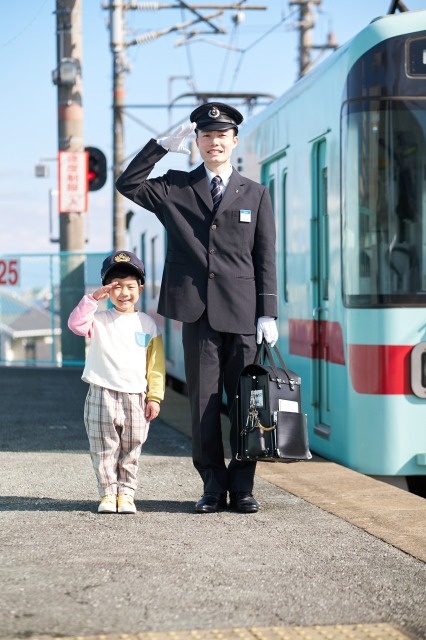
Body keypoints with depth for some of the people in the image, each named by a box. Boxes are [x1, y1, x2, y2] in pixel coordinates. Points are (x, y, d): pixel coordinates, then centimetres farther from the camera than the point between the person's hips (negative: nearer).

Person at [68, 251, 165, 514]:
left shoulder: (148, 324, 6)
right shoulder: (99, 319, 2)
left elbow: (155, 364, 6)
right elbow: (76, 324, -19)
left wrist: (154, 397, 2)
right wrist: (93, 299, -25)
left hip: (136, 397, 1)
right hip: (103, 395, -1)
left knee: (131, 451, 7)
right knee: (104, 449, 2)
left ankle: (126, 493, 15)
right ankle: (108, 493, 10)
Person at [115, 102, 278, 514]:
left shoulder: (255, 195, 12)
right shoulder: (175, 188, 11)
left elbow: (265, 259, 8)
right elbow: (128, 184, -3)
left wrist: (268, 313, 0)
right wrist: (164, 145, -7)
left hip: (242, 313, 0)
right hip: (198, 313, 0)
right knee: (203, 402, 2)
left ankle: (242, 487, 9)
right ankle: (213, 486, 10)